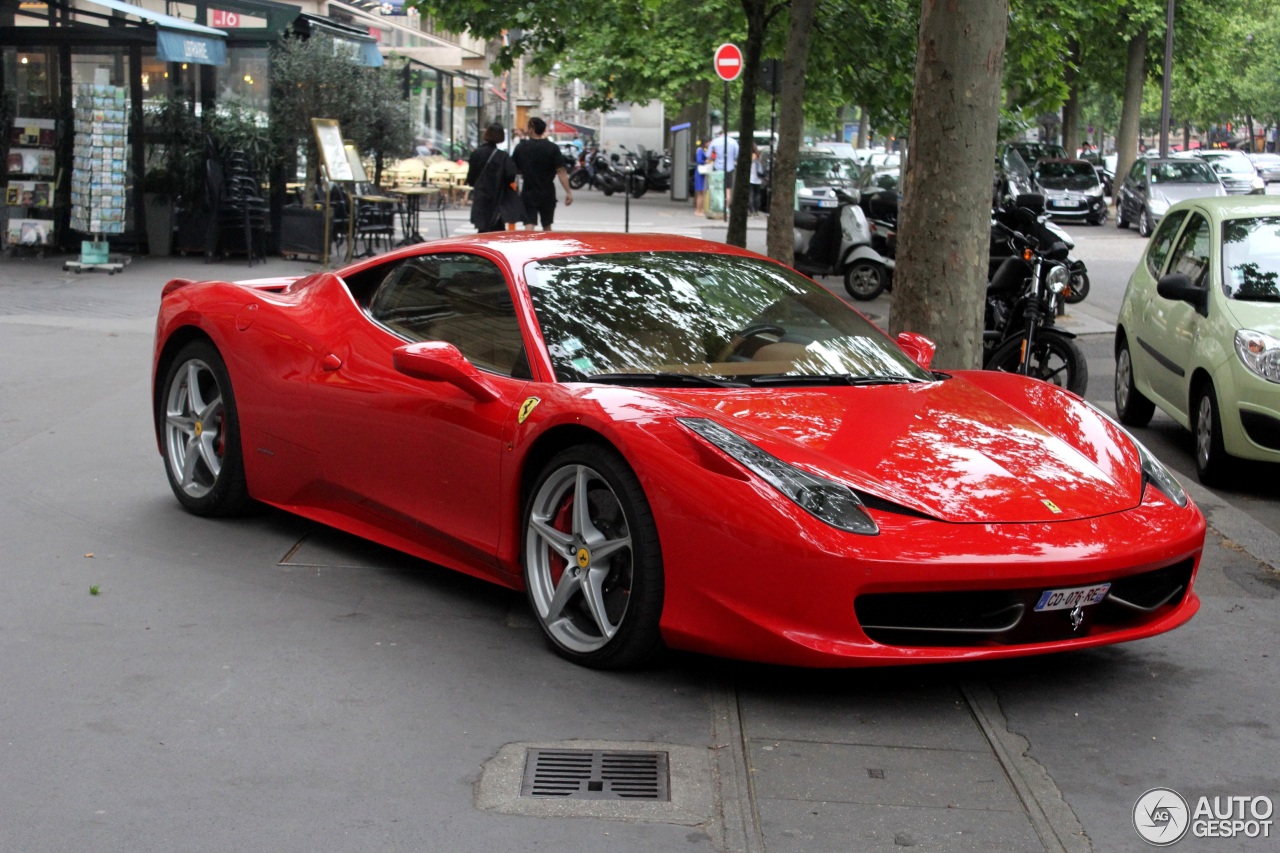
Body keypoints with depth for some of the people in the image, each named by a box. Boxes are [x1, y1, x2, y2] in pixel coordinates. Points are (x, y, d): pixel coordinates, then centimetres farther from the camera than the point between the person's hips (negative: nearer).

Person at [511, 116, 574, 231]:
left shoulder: (520, 148, -1)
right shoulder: (552, 148, -6)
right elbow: (561, 171, -12)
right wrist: (568, 192, -12)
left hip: (528, 192, 0)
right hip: (547, 193, 0)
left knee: (529, 227, -4)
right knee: (547, 227, 15)